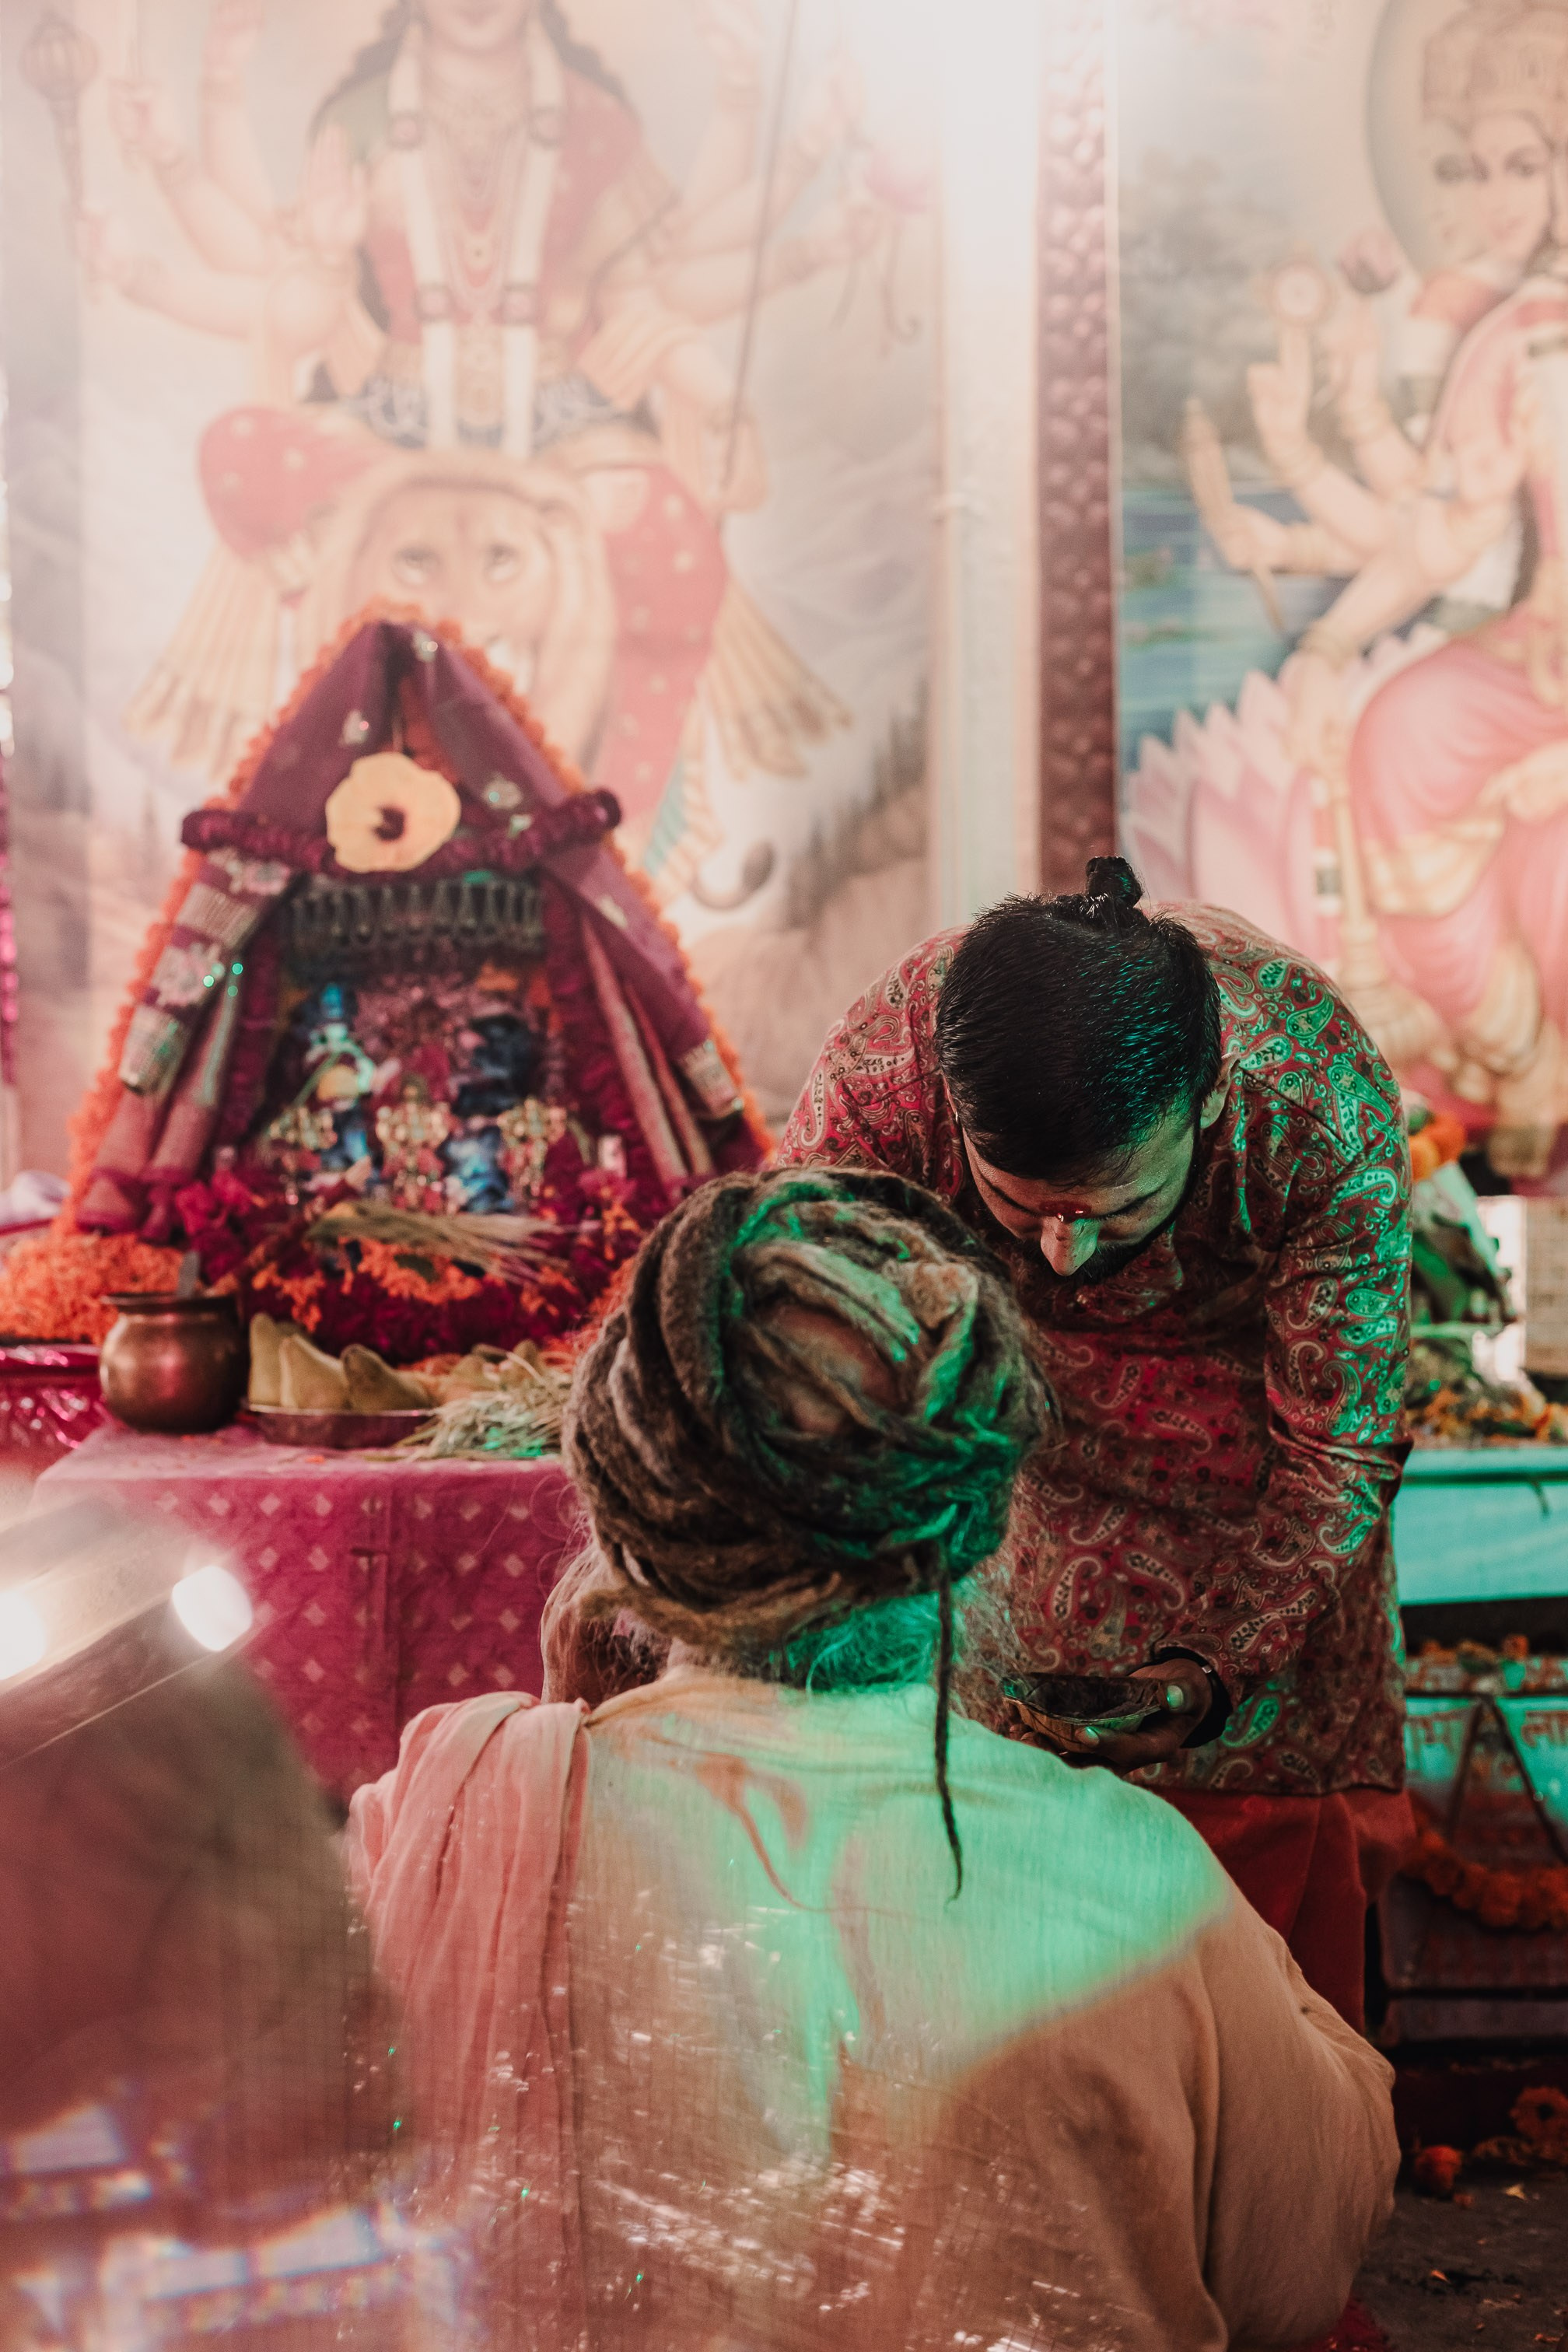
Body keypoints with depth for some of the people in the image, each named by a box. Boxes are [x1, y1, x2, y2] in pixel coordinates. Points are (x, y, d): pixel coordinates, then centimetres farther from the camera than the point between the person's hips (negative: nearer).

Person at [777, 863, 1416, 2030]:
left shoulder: (1323, 1100, -38)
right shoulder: (877, 1070, -37)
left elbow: (1337, 1450, -25)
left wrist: (1212, 1671, -35)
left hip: (1245, 1379, 0)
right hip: (991, 1378, 1)